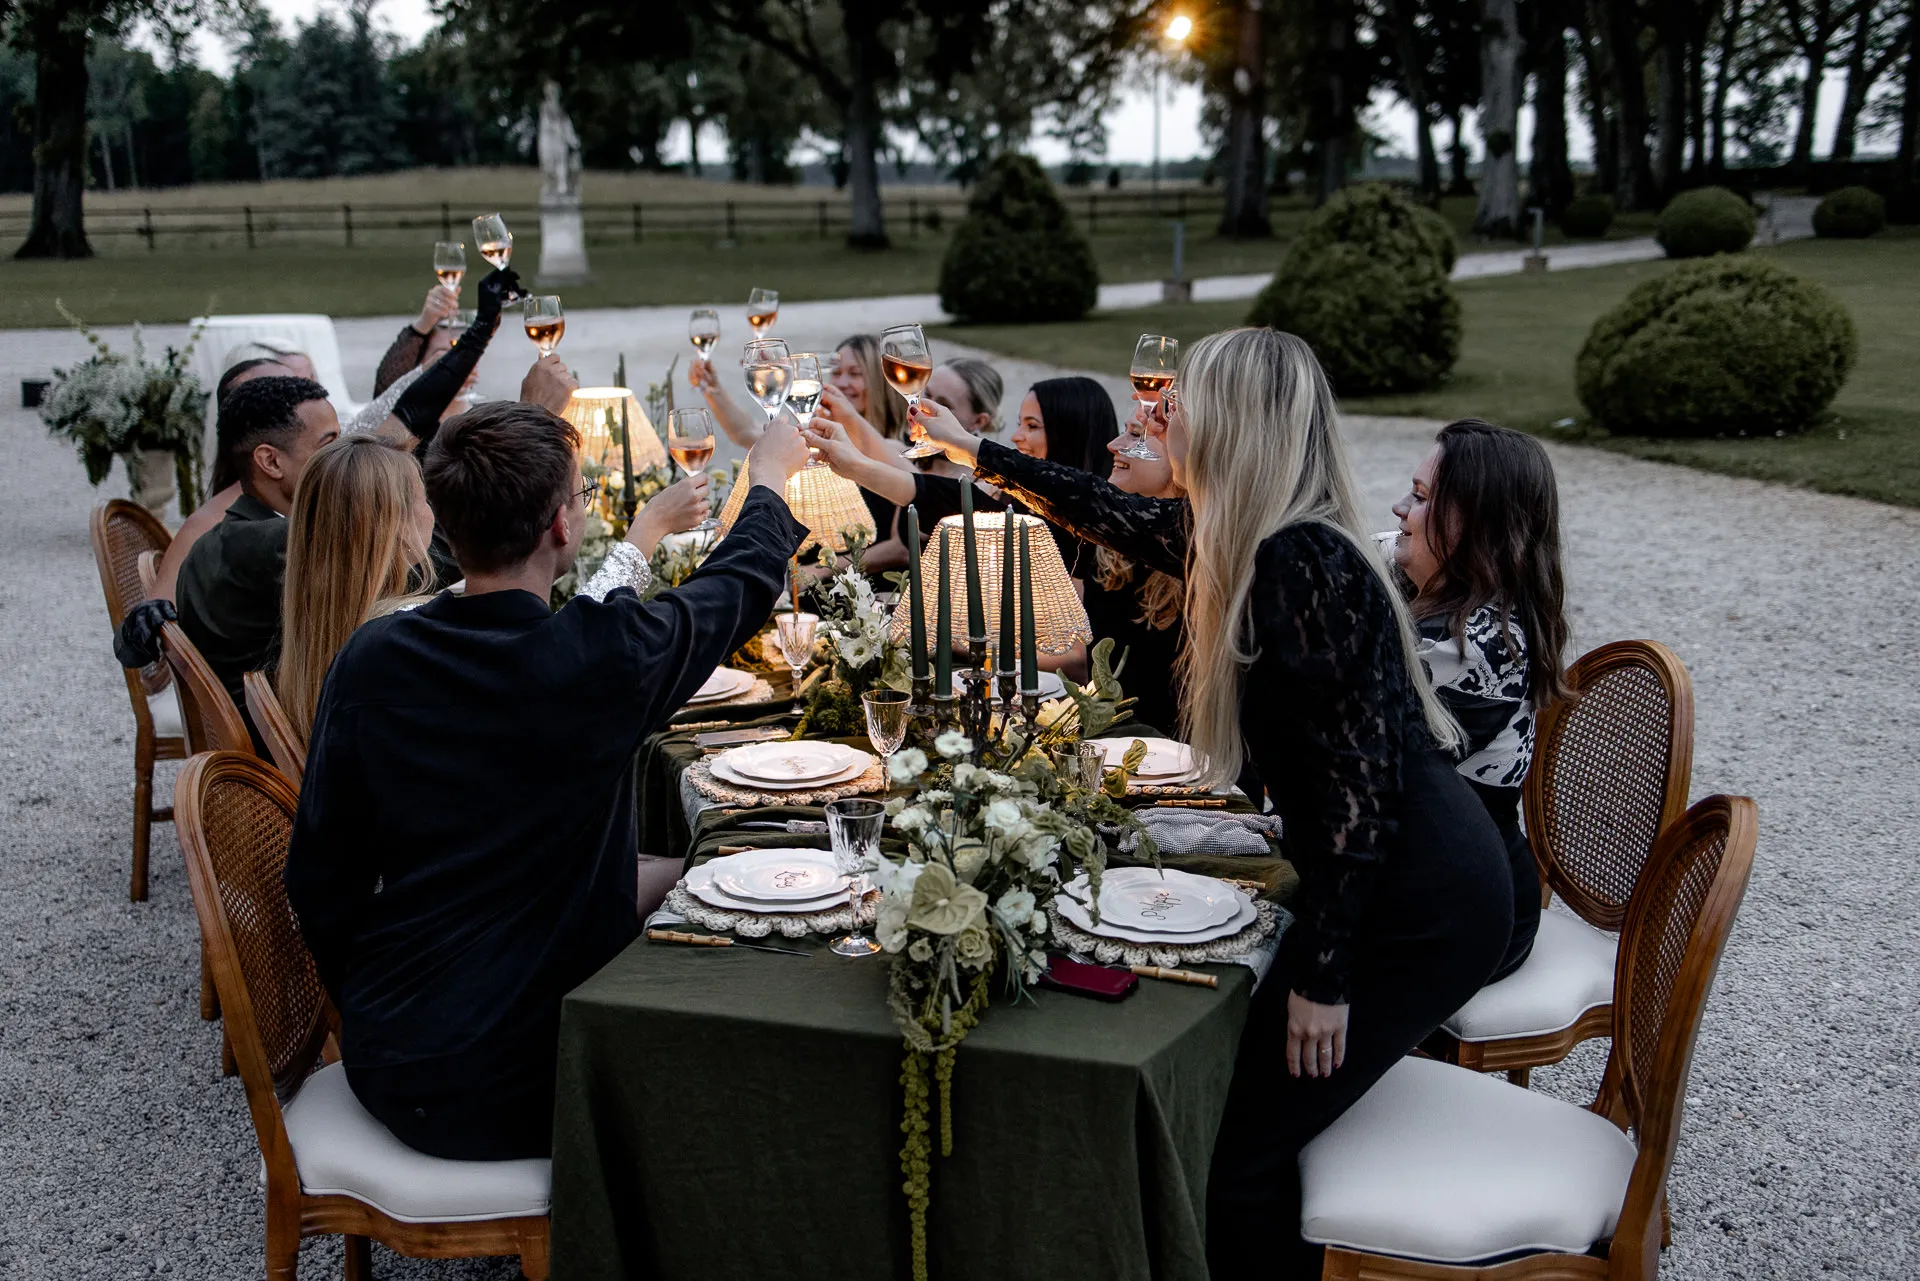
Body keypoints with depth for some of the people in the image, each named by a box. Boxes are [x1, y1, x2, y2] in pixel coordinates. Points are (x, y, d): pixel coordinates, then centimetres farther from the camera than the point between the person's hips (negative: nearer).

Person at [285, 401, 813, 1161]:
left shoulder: (370, 660, -9)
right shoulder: (606, 656, -20)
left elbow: (318, 879, -1)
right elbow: (743, 583, 1)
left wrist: (377, 1014, 16)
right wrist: (768, 476, 22)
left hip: (388, 1073, 5)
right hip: (529, 1091, -5)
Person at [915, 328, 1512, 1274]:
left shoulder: (1301, 565, -23)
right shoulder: (1248, 540, 6)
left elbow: (1364, 783, -24)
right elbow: (1116, 515, 23)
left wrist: (1323, 973, -18)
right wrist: (976, 452, 32)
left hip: (1422, 905, -9)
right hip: (1403, 882, 9)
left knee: (1235, 1150, -5)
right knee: (1256, 1099, 15)